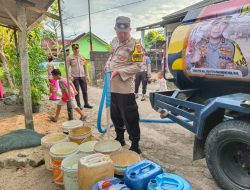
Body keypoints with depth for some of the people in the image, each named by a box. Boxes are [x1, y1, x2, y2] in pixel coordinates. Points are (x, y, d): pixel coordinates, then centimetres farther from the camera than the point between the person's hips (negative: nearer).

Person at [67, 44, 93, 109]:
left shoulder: (82, 57, 12)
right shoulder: (70, 57, 1)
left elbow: (85, 67, 17)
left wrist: (87, 75, 12)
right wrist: (70, 76, -11)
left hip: (82, 76, 3)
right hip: (75, 77, -3)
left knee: (85, 91, 6)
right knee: (77, 91, 1)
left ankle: (86, 104, 17)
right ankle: (79, 105, 11)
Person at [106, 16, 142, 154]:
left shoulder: (134, 44, -12)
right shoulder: (114, 41, 9)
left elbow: (137, 66, -15)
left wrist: (119, 72, -21)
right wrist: (108, 64, 4)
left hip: (125, 88, -7)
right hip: (113, 87, 8)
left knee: (130, 118, 0)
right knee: (115, 115, 19)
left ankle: (135, 145, 17)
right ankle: (119, 138, 39)